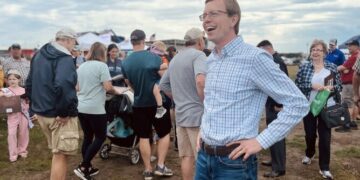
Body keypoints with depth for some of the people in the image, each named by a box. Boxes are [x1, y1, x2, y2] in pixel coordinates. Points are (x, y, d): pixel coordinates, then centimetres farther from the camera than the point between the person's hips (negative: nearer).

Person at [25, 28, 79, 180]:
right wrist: (64, 111, -23)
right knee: (61, 155, 0)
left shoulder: (39, 55, 13)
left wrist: (36, 105, 20)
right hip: (59, 115, -9)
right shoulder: (65, 58, -16)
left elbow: (29, 83, 19)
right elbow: (63, 86, -33)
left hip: (41, 112, 9)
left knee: (57, 152, 22)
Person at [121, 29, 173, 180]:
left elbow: (129, 83, 9)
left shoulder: (125, 62, -3)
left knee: (144, 137, 11)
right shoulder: (154, 57, -13)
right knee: (164, 133, 14)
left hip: (139, 103, 3)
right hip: (157, 101, -3)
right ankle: (160, 166, 11)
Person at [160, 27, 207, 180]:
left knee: (186, 156, 15)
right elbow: (200, 80, -30)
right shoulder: (198, 55, -11)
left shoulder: (175, 58, 15)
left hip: (180, 114, 8)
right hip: (197, 114, -8)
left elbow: (163, 85, 21)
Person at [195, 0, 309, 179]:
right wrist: (203, 128, 11)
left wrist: (261, 141, -16)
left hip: (234, 161, -6)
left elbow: (298, 103, -14)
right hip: (204, 156, 6)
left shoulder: (254, 58, -15)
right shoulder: (210, 60, 8)